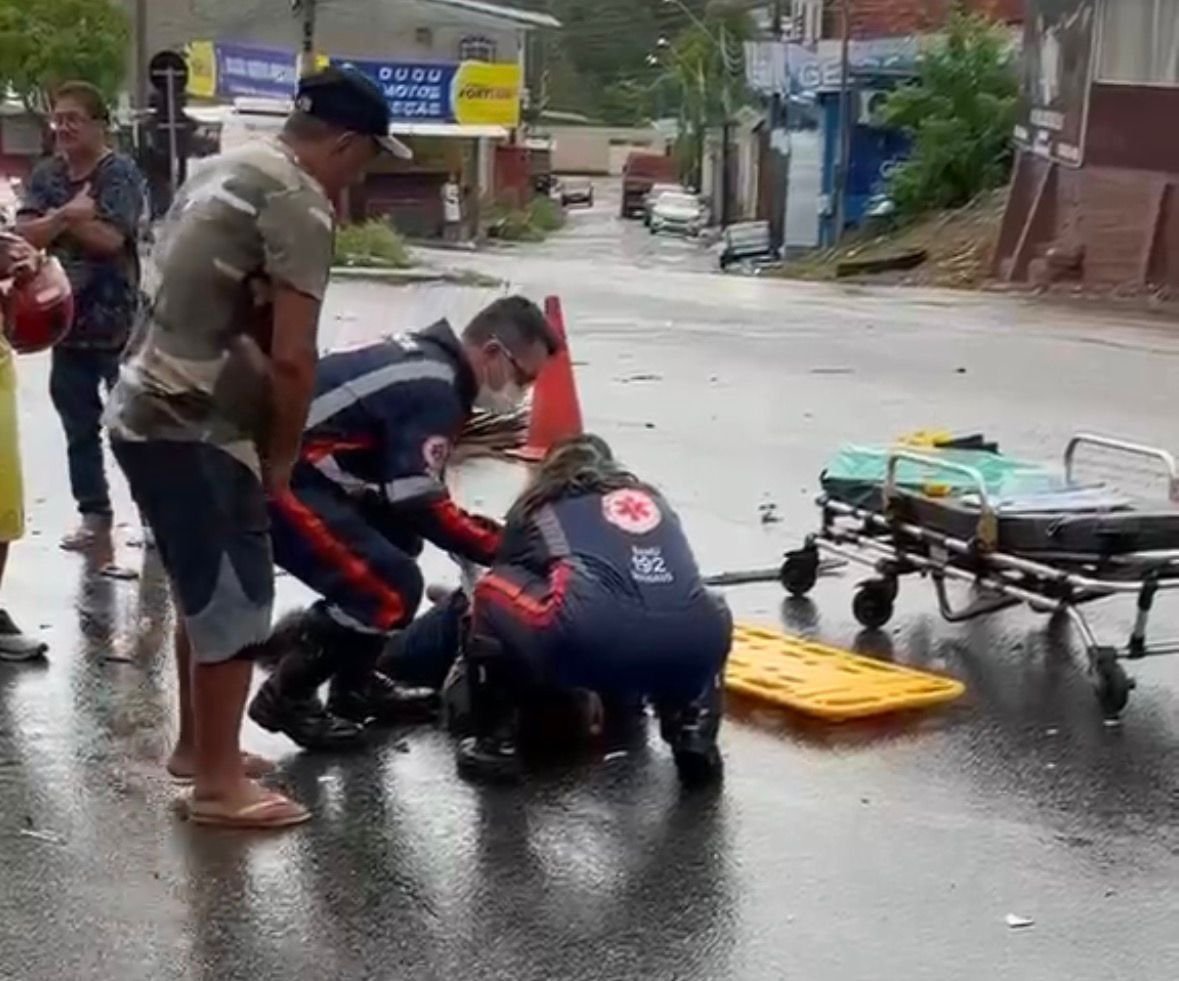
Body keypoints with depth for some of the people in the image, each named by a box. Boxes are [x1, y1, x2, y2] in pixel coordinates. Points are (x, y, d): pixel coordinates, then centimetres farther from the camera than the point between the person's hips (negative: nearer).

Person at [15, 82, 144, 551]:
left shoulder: (120, 172, -9)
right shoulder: (46, 175, 8)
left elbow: (110, 237, -19)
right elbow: (25, 235, -4)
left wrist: (57, 220, -11)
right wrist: (67, 213, -21)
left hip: (118, 323, -6)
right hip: (67, 322, 6)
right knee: (79, 427, 12)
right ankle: (93, 512, 23)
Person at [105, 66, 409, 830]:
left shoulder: (227, 171, 17)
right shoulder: (301, 204, -14)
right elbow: (291, 358, -21)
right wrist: (281, 459, -5)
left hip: (146, 411, 10)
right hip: (194, 429, -10)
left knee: (205, 591, 21)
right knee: (237, 601, -1)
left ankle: (196, 744, 34)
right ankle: (219, 784, 7)